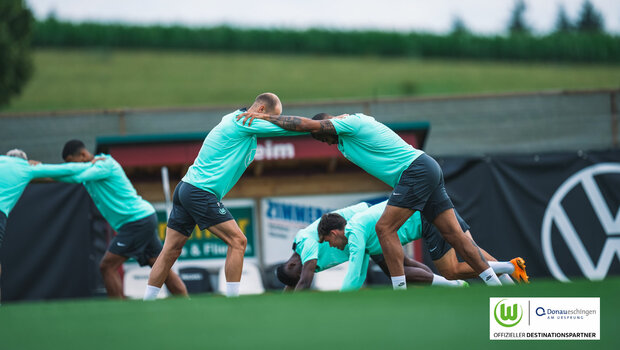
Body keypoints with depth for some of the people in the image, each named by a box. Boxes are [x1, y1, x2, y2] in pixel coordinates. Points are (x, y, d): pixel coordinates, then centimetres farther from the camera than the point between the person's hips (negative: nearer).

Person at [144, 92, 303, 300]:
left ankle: (146, 304, 8)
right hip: (201, 192, -10)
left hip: (186, 189, 10)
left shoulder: (235, 120, 17)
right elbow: (285, 127, -12)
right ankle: (233, 301, -9)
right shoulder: (242, 121, -11)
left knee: (170, 251, 8)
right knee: (237, 241, -7)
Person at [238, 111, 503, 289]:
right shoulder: (357, 122, 19)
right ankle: (495, 285, 1)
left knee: (385, 228, -11)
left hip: (415, 169, -10)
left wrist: (265, 117, -8)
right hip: (427, 169, 10)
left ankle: (400, 292, -13)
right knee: (454, 234, 5)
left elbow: (305, 124, -15)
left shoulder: (349, 123, -9)